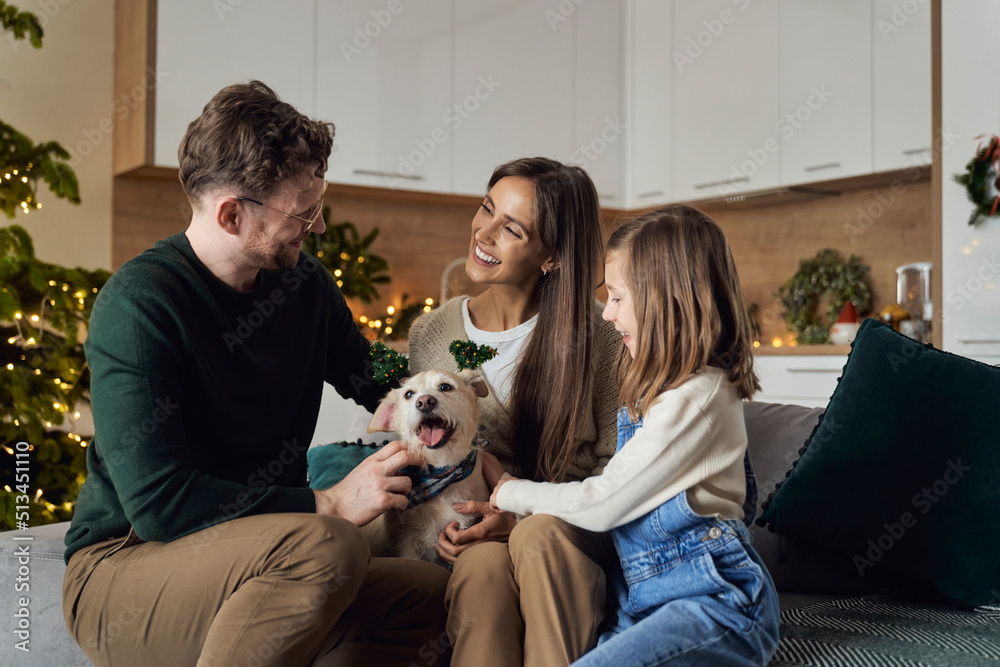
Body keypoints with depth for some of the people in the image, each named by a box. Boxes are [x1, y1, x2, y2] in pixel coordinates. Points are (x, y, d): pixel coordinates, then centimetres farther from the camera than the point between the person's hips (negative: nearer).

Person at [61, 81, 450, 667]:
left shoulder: (304, 280, 4)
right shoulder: (137, 306, -18)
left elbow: (379, 382, 22)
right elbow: (158, 503, -24)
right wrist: (329, 503, -22)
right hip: (120, 567, -6)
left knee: (433, 593, -16)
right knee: (329, 546, -33)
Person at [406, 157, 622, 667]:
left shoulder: (595, 338, -3)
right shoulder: (431, 336, 6)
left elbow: (615, 470, -2)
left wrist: (525, 517, -16)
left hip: (571, 538, -1)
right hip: (474, 539, 1)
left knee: (539, 535, -36)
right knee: (484, 565, -34)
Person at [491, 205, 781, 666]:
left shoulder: (696, 398, -15)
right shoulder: (667, 389, 17)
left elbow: (602, 504, -12)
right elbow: (614, 492, 17)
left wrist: (513, 494, 4)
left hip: (716, 602, -9)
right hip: (649, 600, 9)